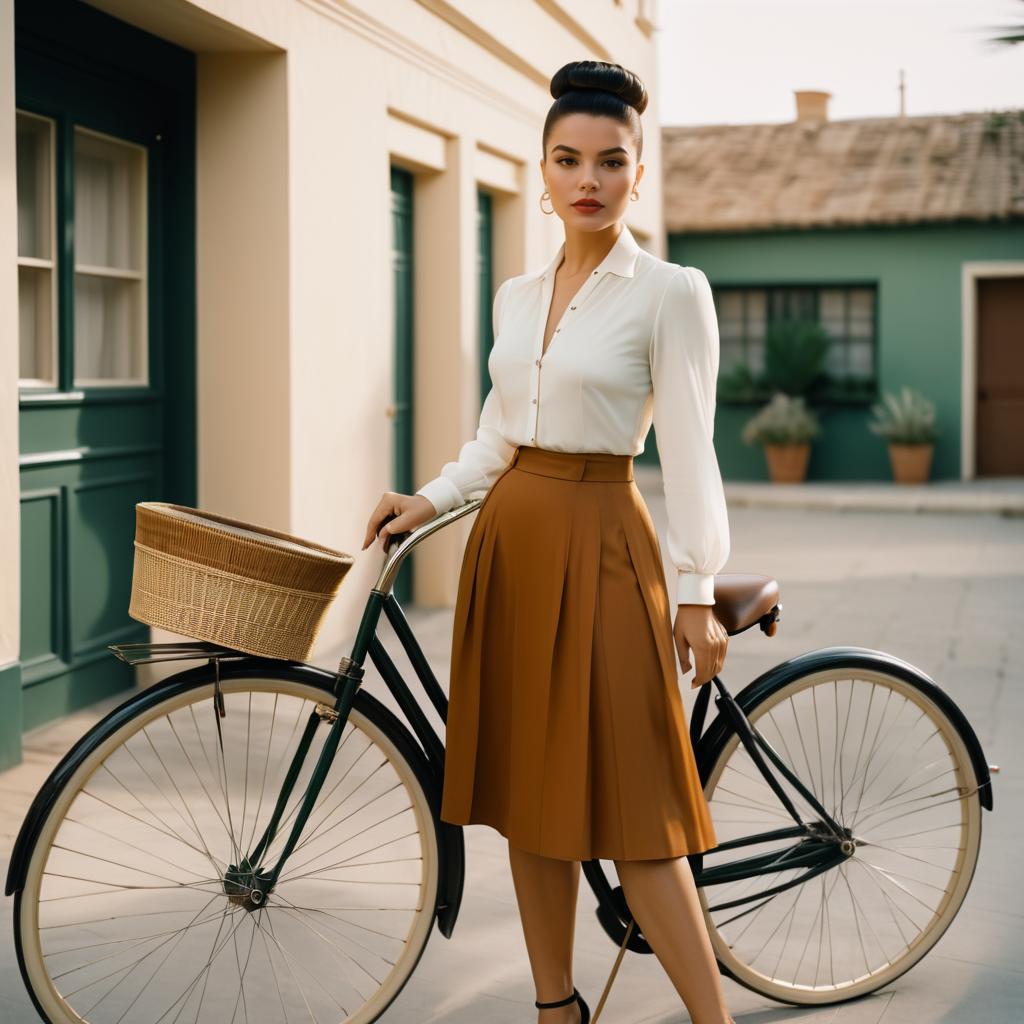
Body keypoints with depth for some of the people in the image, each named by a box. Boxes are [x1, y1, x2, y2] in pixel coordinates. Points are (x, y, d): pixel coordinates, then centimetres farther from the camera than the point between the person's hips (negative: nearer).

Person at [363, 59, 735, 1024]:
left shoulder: (671, 293, -6)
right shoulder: (517, 296, 11)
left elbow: (687, 450, -9)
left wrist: (697, 590, -12)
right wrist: (427, 501, 5)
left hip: (598, 544, -6)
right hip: (509, 537, 6)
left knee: (624, 802, -7)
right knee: (526, 792, 10)